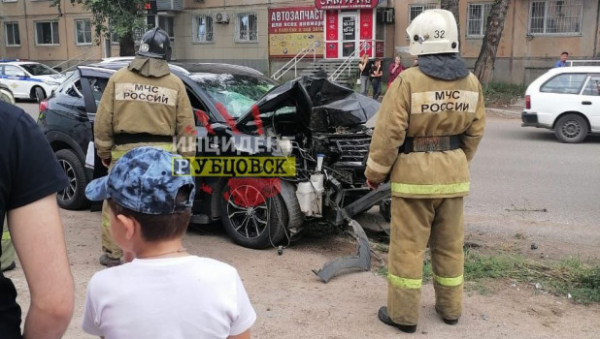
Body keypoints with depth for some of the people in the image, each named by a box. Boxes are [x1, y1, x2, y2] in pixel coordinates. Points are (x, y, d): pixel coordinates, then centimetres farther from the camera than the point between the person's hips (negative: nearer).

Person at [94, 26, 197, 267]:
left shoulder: (119, 78, 2)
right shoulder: (174, 83, 2)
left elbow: (103, 120, 1)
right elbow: (186, 125, 2)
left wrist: (104, 150, 11)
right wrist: (186, 157, 9)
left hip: (125, 150, 0)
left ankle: (111, 254, 21)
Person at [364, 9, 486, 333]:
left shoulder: (408, 81, -15)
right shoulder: (471, 82, 2)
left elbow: (388, 133, -15)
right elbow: (474, 131, 9)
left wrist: (375, 172, -3)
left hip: (414, 172, -5)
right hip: (453, 171, 6)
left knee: (408, 245, 5)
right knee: (449, 244, 17)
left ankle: (404, 313, 14)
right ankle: (450, 307, 29)